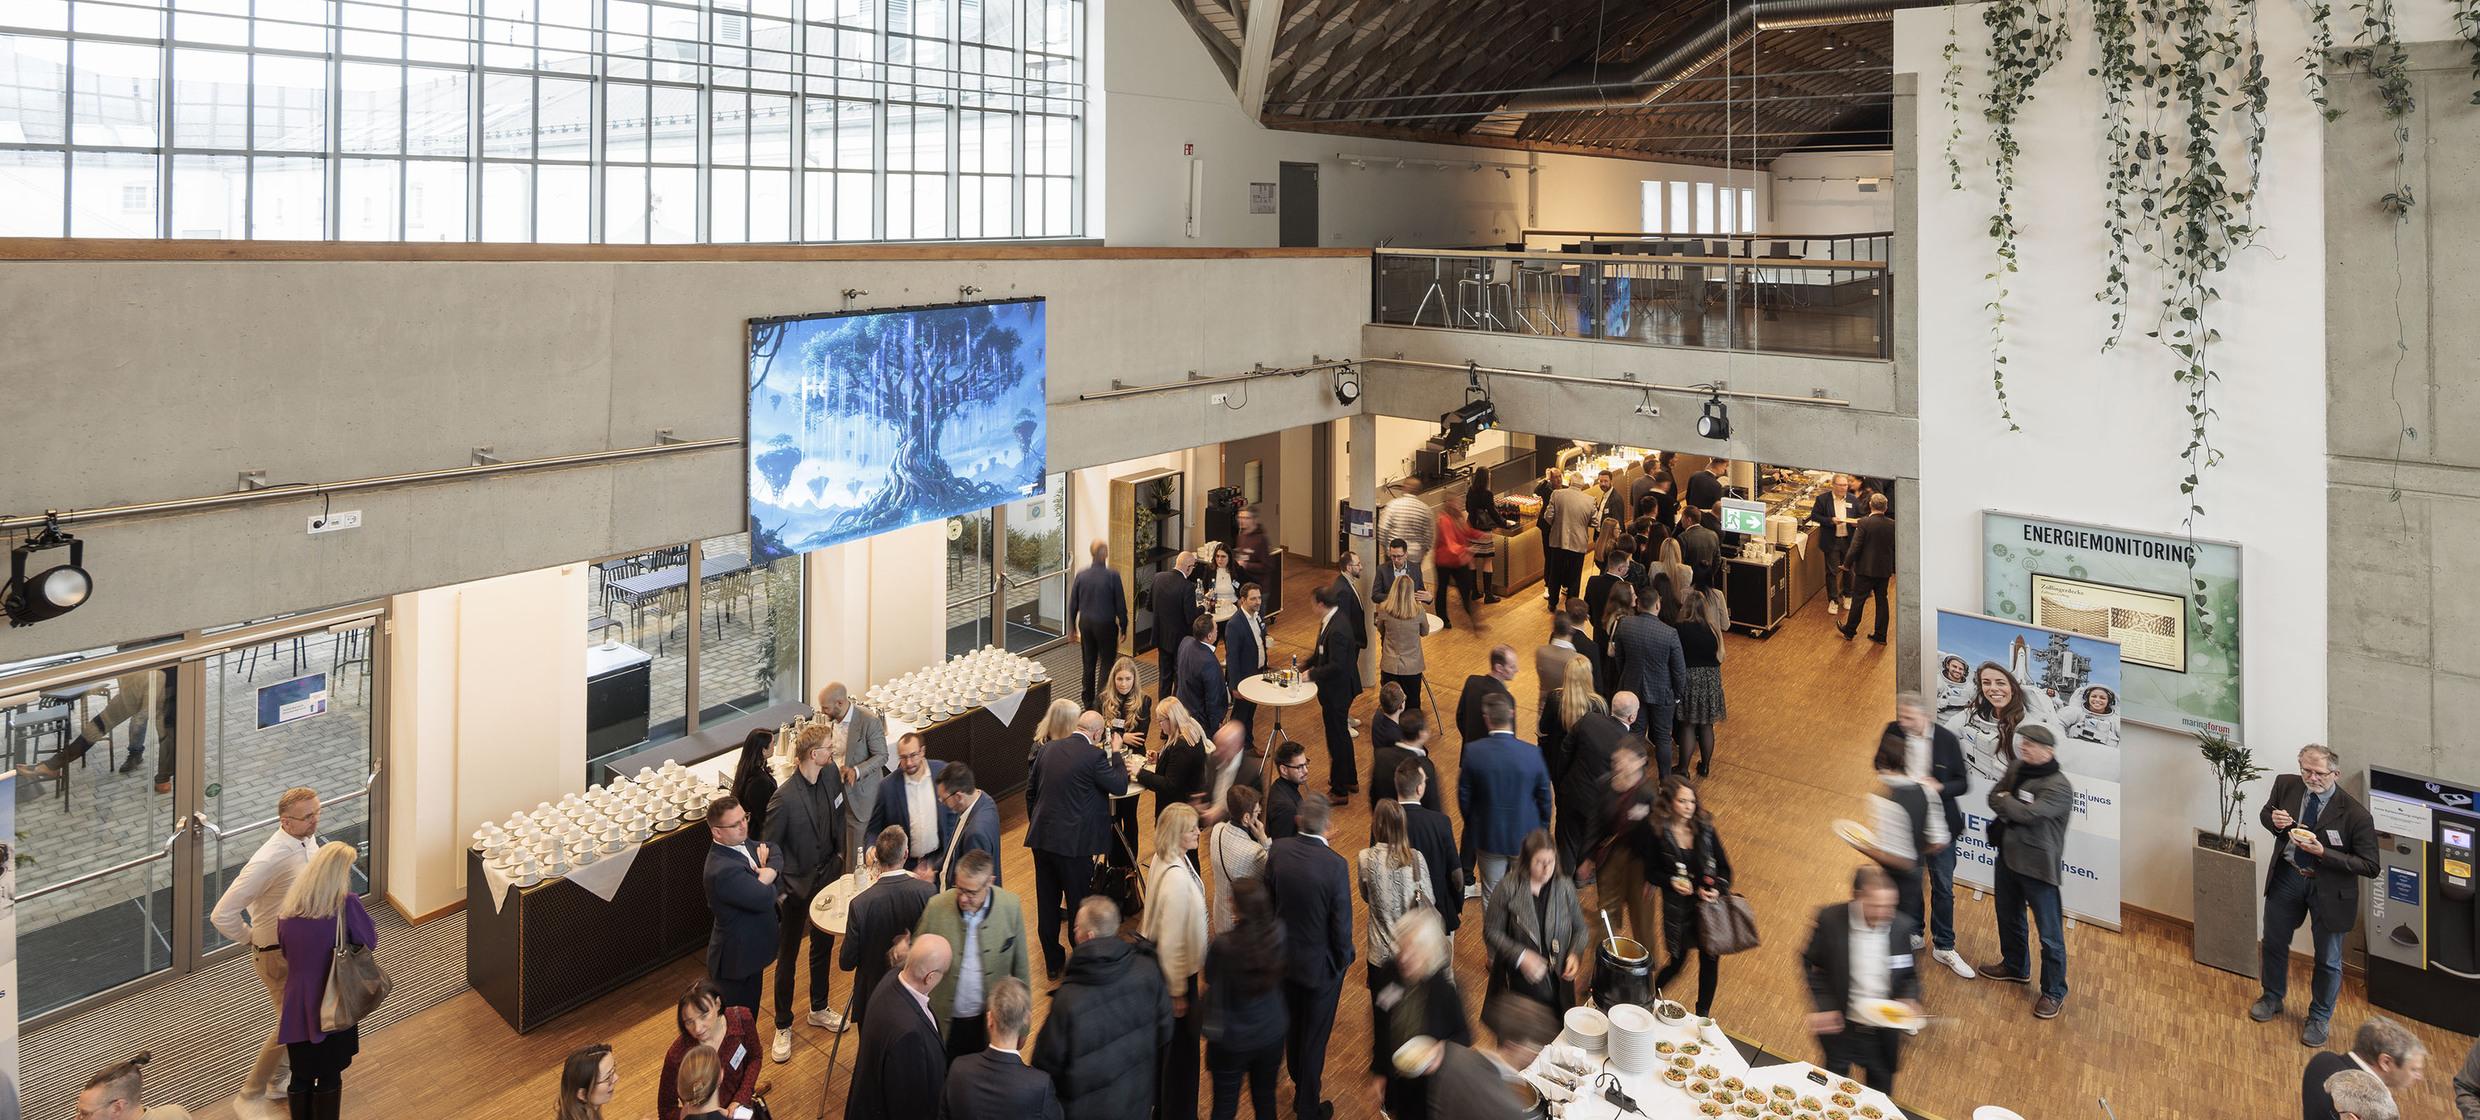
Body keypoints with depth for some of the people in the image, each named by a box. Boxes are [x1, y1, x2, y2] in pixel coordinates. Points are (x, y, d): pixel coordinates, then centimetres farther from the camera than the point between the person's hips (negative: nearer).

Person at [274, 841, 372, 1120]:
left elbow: (285, 950, 11)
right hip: (332, 1007, -4)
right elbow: (370, 941, -5)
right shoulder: (346, 903, -19)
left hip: (297, 1006, 4)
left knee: (300, 1076, 17)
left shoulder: (289, 904, -3)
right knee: (330, 1077, 13)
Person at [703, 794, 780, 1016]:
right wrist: (768, 876, -10)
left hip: (751, 951, 9)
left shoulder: (743, 843, -4)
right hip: (735, 959, -9)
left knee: (750, 1014, 27)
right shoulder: (723, 871, -33)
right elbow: (765, 898, -32)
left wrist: (769, 872, -17)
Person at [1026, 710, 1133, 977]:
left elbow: (1030, 790, 13)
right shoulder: (1093, 755, -15)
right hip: (1072, 842, -6)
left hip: (1041, 837, 6)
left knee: (1047, 904, 15)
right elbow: (1120, 786, -5)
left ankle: (1052, 961, 28)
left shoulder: (1049, 748, 5)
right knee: (1079, 905, 10)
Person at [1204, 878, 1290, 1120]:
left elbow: (1209, 979, -11)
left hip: (1231, 1041, -3)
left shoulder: (1223, 945, -31)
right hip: (1271, 1035, 3)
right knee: (1265, 1099, 24)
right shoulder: (1278, 933, -18)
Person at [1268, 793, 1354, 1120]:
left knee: (1292, 1026, 27)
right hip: (1321, 964, -5)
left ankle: (1300, 1085, 49)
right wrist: (1343, 959, -2)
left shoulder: (1278, 850, -15)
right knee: (1315, 1037, 13)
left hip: (1284, 955, 5)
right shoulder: (1336, 865, -28)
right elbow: (1341, 924, -20)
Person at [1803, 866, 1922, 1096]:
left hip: (1883, 1032, 2)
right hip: (1840, 1025, -2)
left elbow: (1908, 975, 2)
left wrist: (1909, 1000, -17)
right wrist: (1822, 1006, -15)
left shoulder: (1901, 926, -13)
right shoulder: (1831, 920, -19)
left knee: (1880, 1092, 23)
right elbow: (1811, 964, -6)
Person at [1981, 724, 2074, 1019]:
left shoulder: (2059, 786, -20)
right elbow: (1993, 797, 3)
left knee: (2050, 933, 0)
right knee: (2008, 919, 25)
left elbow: (2029, 813, -27)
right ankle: (2015, 967, 46)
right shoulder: (2017, 769, 2)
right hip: (2008, 856, 8)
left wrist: (2004, 801, -10)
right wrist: (2013, 809, -16)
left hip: (2038, 865, -8)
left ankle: (2054, 992, 13)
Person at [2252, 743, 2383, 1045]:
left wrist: (2323, 853, -31)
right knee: (2273, 943, 21)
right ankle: (2272, 998, 47)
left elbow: (2369, 867, -20)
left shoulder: (2355, 815, -25)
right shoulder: (2286, 785, -13)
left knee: (2328, 960, 14)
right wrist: (2274, 821, -17)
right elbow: (2265, 813, 8)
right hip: (2286, 876, 4)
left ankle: (2319, 1018, 38)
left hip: (2329, 888, -4)